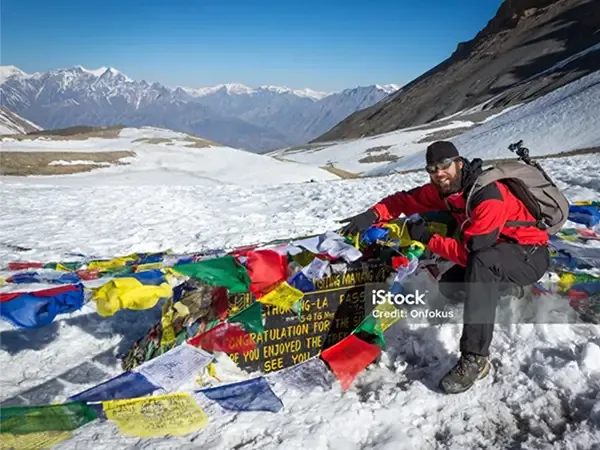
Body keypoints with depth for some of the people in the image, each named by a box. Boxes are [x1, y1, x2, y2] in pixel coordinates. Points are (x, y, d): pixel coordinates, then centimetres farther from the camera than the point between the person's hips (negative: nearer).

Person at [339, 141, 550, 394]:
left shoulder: (488, 196, -29)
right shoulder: (444, 189, -5)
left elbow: (469, 252, -31)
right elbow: (405, 200, 0)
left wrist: (426, 238, -23)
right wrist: (372, 215, -18)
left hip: (531, 255, -8)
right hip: (498, 251, 8)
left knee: (481, 262, -38)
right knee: (448, 287, -1)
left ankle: (475, 359, -33)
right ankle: (510, 287, 21)